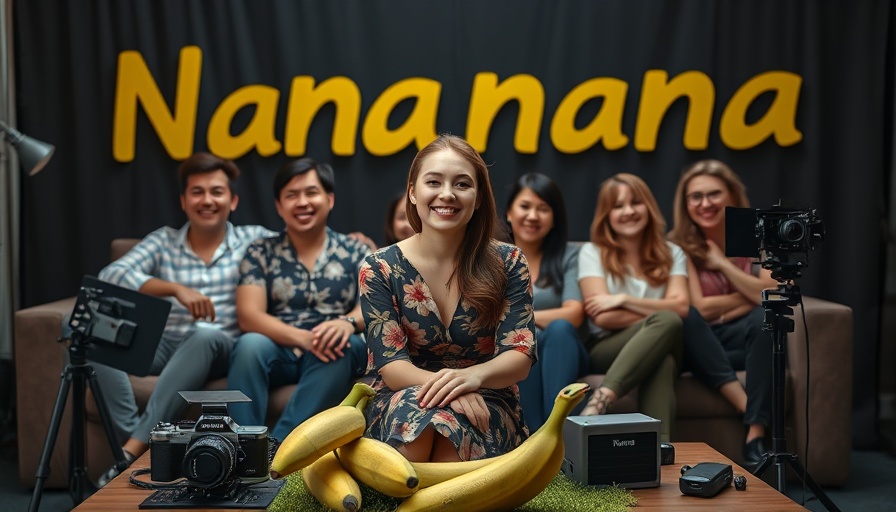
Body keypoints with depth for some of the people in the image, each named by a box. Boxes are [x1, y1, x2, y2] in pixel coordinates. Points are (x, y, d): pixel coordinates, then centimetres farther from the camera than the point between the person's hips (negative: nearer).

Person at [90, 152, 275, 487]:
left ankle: (134, 450, -35)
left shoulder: (253, 240, 7)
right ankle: (133, 438, -29)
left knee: (207, 334, -37)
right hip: (163, 346, 2)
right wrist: (176, 289, -23)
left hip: (220, 352, -2)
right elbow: (111, 275, -8)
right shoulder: (163, 241, 9)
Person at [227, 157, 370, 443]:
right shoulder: (260, 253, 10)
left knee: (344, 346, -33)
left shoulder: (355, 253, 12)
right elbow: (249, 316, -4)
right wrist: (303, 337, -22)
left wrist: (349, 322, -28)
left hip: (333, 357, 0)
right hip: (278, 350, 0)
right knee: (250, 344, -31)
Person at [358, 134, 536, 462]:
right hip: (402, 402, 1)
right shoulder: (379, 269, -2)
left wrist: (474, 376, -32)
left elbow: (520, 356, -7)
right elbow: (390, 365, -9)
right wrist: (444, 386, -32)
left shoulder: (508, 263, 0)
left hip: (486, 403, -1)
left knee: (452, 424, -36)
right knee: (416, 411, -35)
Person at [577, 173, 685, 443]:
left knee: (664, 355, -38)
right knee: (667, 321, -35)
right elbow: (603, 317, -8)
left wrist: (625, 300, -10)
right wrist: (660, 316, -7)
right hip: (606, 349, -2)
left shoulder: (671, 253, 14)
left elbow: (681, 308, -2)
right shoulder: (592, 252, 5)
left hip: (660, 350, 2)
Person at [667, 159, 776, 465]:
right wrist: (754, 294, -6)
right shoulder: (680, 245, -2)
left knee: (766, 317, -33)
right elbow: (700, 309, -10)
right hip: (702, 344, -1)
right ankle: (748, 408, -35)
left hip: (748, 338, 1)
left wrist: (721, 263, -11)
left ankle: (756, 435, -35)